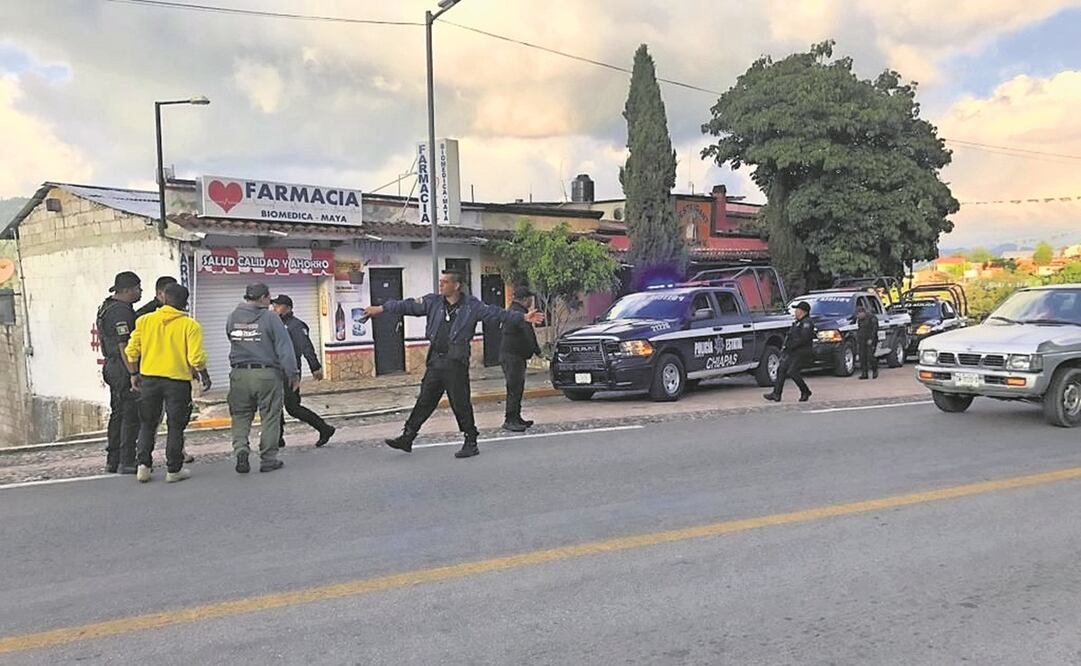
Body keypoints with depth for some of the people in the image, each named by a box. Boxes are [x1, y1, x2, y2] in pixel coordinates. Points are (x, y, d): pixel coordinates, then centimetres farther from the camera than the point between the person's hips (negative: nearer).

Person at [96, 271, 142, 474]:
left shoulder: (107, 307, 17)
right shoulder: (121, 311, -17)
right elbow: (123, 345, -22)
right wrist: (133, 374, -22)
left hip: (112, 366, 11)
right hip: (124, 368, -11)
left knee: (118, 414, 15)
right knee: (131, 416, -6)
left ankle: (112, 461, 21)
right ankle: (127, 463, -4)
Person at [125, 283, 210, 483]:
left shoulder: (144, 320, 1)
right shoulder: (190, 325, -9)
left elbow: (132, 351, 2)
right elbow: (196, 358, -14)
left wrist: (134, 374, 17)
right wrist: (204, 377, 3)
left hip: (149, 378, 3)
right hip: (178, 380, -3)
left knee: (148, 424, 17)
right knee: (175, 426, 7)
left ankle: (143, 465, 13)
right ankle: (173, 470, 11)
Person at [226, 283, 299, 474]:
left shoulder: (233, 318, 7)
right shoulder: (270, 318, -7)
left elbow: (233, 341, 14)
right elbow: (284, 348, -9)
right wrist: (293, 374, -5)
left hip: (239, 374, 4)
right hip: (267, 374, -4)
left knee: (240, 415, 14)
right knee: (270, 416, 6)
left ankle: (240, 448, -6)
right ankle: (268, 459, 10)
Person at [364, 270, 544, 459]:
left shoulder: (472, 306, -1)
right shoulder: (433, 302, 9)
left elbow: (497, 314, -2)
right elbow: (408, 306, 10)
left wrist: (523, 317, -9)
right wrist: (381, 308, 9)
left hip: (456, 363, -4)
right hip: (435, 361, 4)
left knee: (461, 404, -1)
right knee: (424, 401, 9)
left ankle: (471, 443, 10)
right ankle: (407, 438, 16)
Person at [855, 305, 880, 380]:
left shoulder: (872, 318, -6)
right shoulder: (859, 320, 17)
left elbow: (874, 329, -12)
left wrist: (871, 339, -19)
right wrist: (857, 341, 17)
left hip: (870, 341, -7)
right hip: (862, 341, 7)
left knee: (870, 356, -13)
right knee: (862, 357, 0)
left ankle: (875, 370, 7)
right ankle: (864, 373, 0)